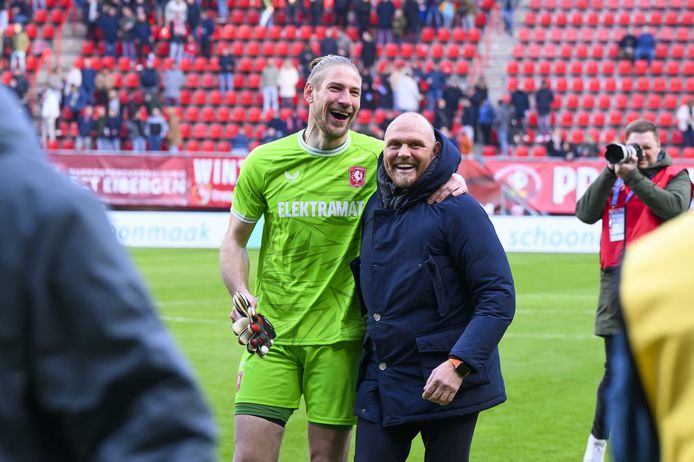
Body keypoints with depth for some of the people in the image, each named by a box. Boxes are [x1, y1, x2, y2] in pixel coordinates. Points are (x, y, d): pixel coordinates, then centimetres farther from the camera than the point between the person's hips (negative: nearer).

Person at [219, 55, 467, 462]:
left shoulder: (376, 158, -1)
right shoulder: (265, 162, 1)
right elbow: (234, 241, 10)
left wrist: (451, 182, -12)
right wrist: (241, 294, -8)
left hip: (340, 334, 0)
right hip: (271, 332, 0)